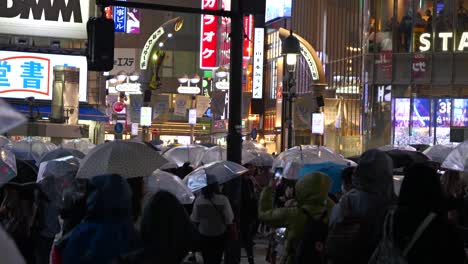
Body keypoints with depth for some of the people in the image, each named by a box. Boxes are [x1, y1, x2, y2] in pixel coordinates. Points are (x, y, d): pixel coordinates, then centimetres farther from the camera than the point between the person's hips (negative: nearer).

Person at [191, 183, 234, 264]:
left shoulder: (198, 200, -15)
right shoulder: (223, 199, -21)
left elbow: (195, 219, -6)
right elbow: (229, 218, -15)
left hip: (204, 234, 1)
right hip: (219, 234, -1)